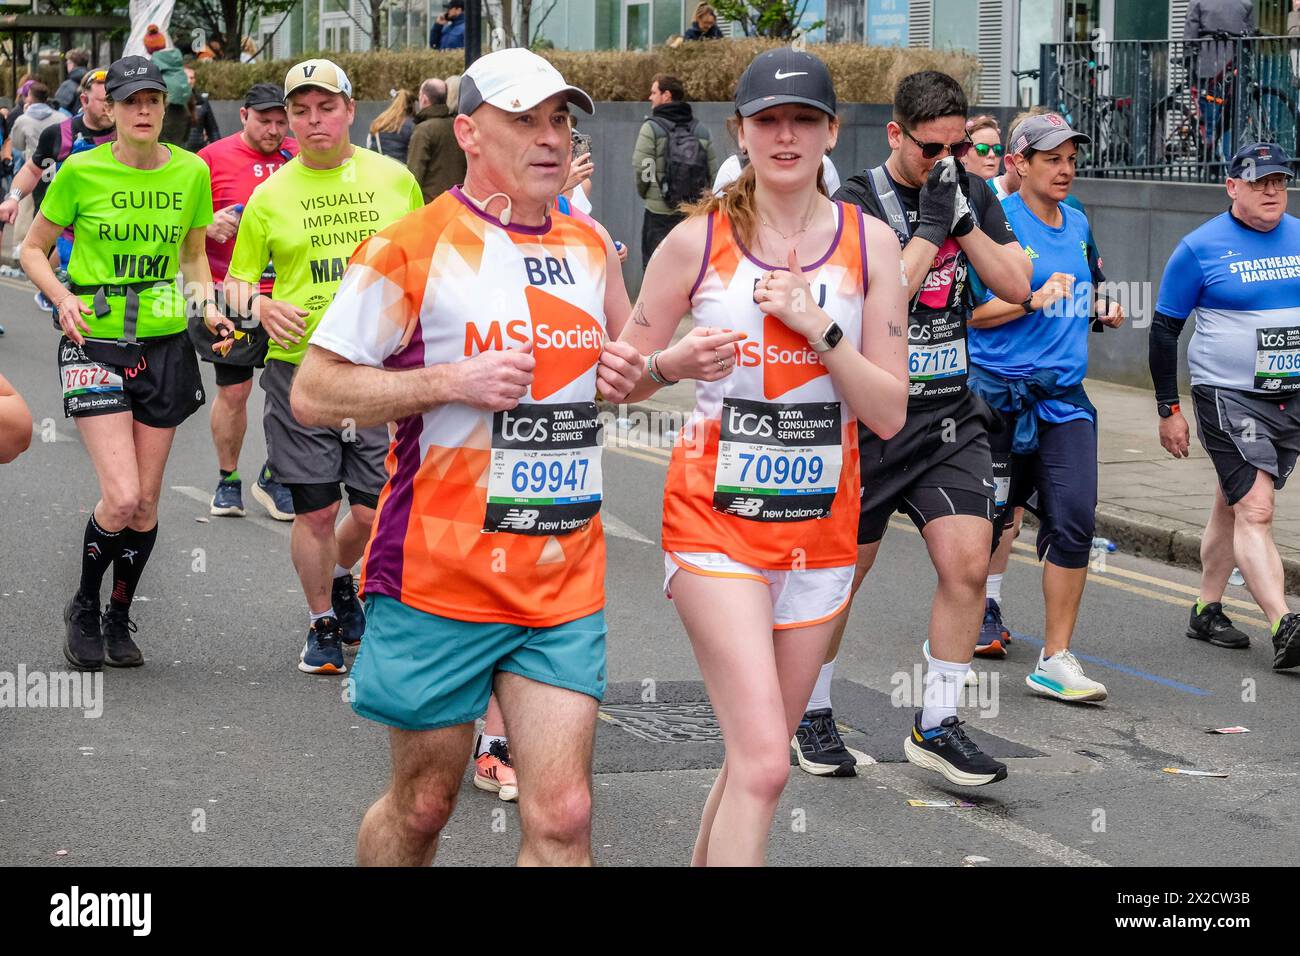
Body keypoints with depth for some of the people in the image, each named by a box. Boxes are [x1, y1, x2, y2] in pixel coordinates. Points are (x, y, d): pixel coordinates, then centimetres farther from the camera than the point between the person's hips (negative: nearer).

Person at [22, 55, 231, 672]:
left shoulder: (190, 171, 2)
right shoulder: (81, 171, -7)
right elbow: (33, 250, 4)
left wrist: (206, 305, 0)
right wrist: (63, 297, -13)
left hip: (165, 344, 4)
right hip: (95, 343, -3)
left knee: (146, 500, 7)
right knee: (121, 498, -14)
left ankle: (120, 619, 27)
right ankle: (84, 610, 11)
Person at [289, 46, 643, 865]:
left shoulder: (592, 246, 11)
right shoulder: (411, 246, -7)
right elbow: (313, 394, -8)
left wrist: (629, 376, 4)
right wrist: (450, 380, -18)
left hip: (568, 579, 4)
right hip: (441, 575, -4)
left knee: (562, 816, -3)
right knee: (422, 805, 8)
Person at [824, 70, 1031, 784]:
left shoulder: (971, 195, 7)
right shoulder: (854, 205, -11)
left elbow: (1016, 287, 0)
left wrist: (964, 219, -11)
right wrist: (932, 224, -22)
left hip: (951, 414, 4)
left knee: (968, 563, -9)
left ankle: (935, 726, 3)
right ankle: (814, 714, 27)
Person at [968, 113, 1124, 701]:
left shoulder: (1078, 223, 14)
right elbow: (973, 312, -11)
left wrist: (1100, 310, 9)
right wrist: (1035, 300, -22)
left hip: (1064, 394, 5)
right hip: (1001, 393, -5)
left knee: (1074, 519, -7)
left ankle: (1055, 661, -4)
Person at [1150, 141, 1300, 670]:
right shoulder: (1201, 247, -7)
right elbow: (1164, 327, -1)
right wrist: (1168, 409, -3)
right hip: (1227, 395, -5)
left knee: (1233, 505, 16)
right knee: (1255, 511, -14)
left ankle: (1207, 609, 30)